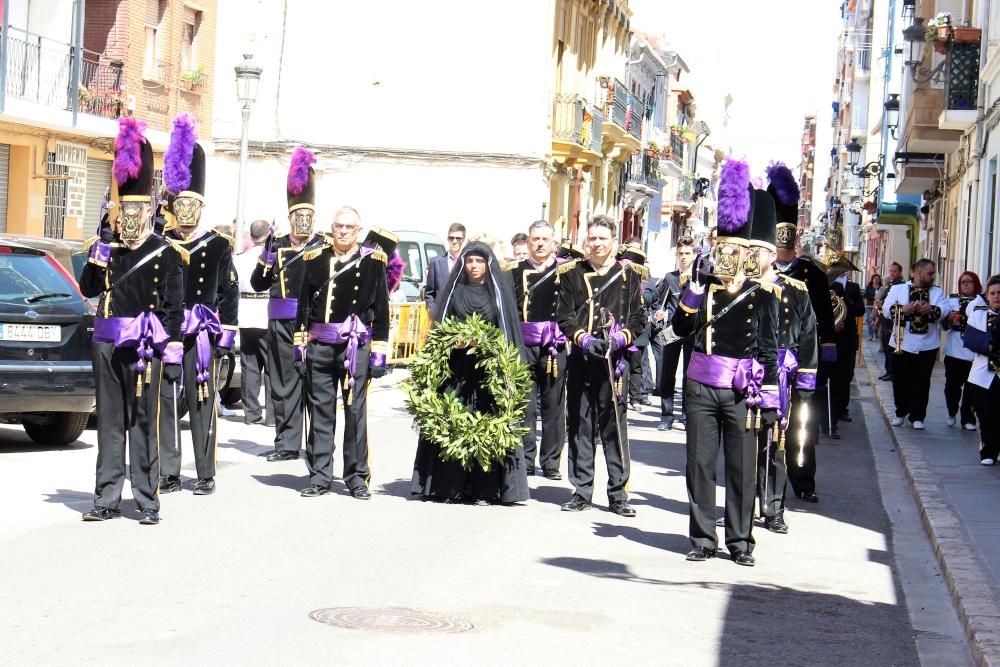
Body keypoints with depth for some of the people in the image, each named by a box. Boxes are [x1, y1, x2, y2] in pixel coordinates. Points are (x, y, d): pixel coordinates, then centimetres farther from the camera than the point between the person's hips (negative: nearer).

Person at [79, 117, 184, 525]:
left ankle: (147, 500, 2)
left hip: (144, 345, -4)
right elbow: (88, 289, 4)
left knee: (144, 421, -2)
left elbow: (174, 307, -3)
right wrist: (101, 246, -6)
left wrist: (172, 355, -8)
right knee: (109, 420, 7)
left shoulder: (164, 253, -2)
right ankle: (107, 499, 10)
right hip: (107, 342, 4)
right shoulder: (108, 247, 10)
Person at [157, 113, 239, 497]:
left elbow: (229, 293, 3)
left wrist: (225, 336, -2)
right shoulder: (160, 244, 8)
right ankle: (169, 474, 7)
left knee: (203, 405, 1)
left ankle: (206, 476, 7)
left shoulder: (218, 245, 3)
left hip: (201, 335, -2)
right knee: (164, 401, 1)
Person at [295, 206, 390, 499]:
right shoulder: (316, 260, 9)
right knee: (320, 412, 4)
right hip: (319, 345, 2)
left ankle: (357, 478, 7)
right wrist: (300, 347, 6)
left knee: (356, 411, 0)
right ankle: (319, 477, 10)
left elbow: (381, 311, 3)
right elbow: (303, 307, 12)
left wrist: (379, 354, -1)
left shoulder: (373, 262, 3)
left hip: (356, 347, -2)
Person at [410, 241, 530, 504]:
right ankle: (452, 486, 0)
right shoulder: (454, 291, 13)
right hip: (457, 366, 1)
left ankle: (484, 489, -4)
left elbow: (507, 331, 6)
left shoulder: (499, 292, 10)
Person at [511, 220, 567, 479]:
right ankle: (524, 461, 6)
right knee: (524, 407, 0)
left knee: (554, 406, 3)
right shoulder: (516, 271, 10)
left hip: (554, 347, -1)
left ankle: (551, 462, 11)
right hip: (524, 345, 1)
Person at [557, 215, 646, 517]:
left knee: (615, 426, -2)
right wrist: (584, 339, -12)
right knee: (580, 426, 4)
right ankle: (582, 492, 12)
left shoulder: (629, 275, 7)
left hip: (615, 360, -1)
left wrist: (620, 338, -12)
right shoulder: (572, 274, 10)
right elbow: (565, 317, 4)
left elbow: (639, 318, 5)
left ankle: (618, 494, 4)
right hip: (581, 360, 1)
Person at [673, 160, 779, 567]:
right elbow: (681, 328, -7)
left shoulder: (761, 294, 1)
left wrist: (770, 396, -3)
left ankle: (740, 542, 10)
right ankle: (703, 539, 11)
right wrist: (695, 289, -16)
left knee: (742, 468, 2)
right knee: (700, 463, 3)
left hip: (742, 392, -2)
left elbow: (769, 349, 2)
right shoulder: (701, 287, 5)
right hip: (701, 387, 2)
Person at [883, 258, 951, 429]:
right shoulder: (898, 289, 4)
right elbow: (886, 310, -7)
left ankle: (917, 416, 10)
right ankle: (900, 412, 23)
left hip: (927, 345, 1)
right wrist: (902, 309, -23)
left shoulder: (937, 292, 9)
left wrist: (932, 309, -25)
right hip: (902, 343, -1)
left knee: (921, 383, 2)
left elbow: (945, 310, -6)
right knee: (900, 381, 7)